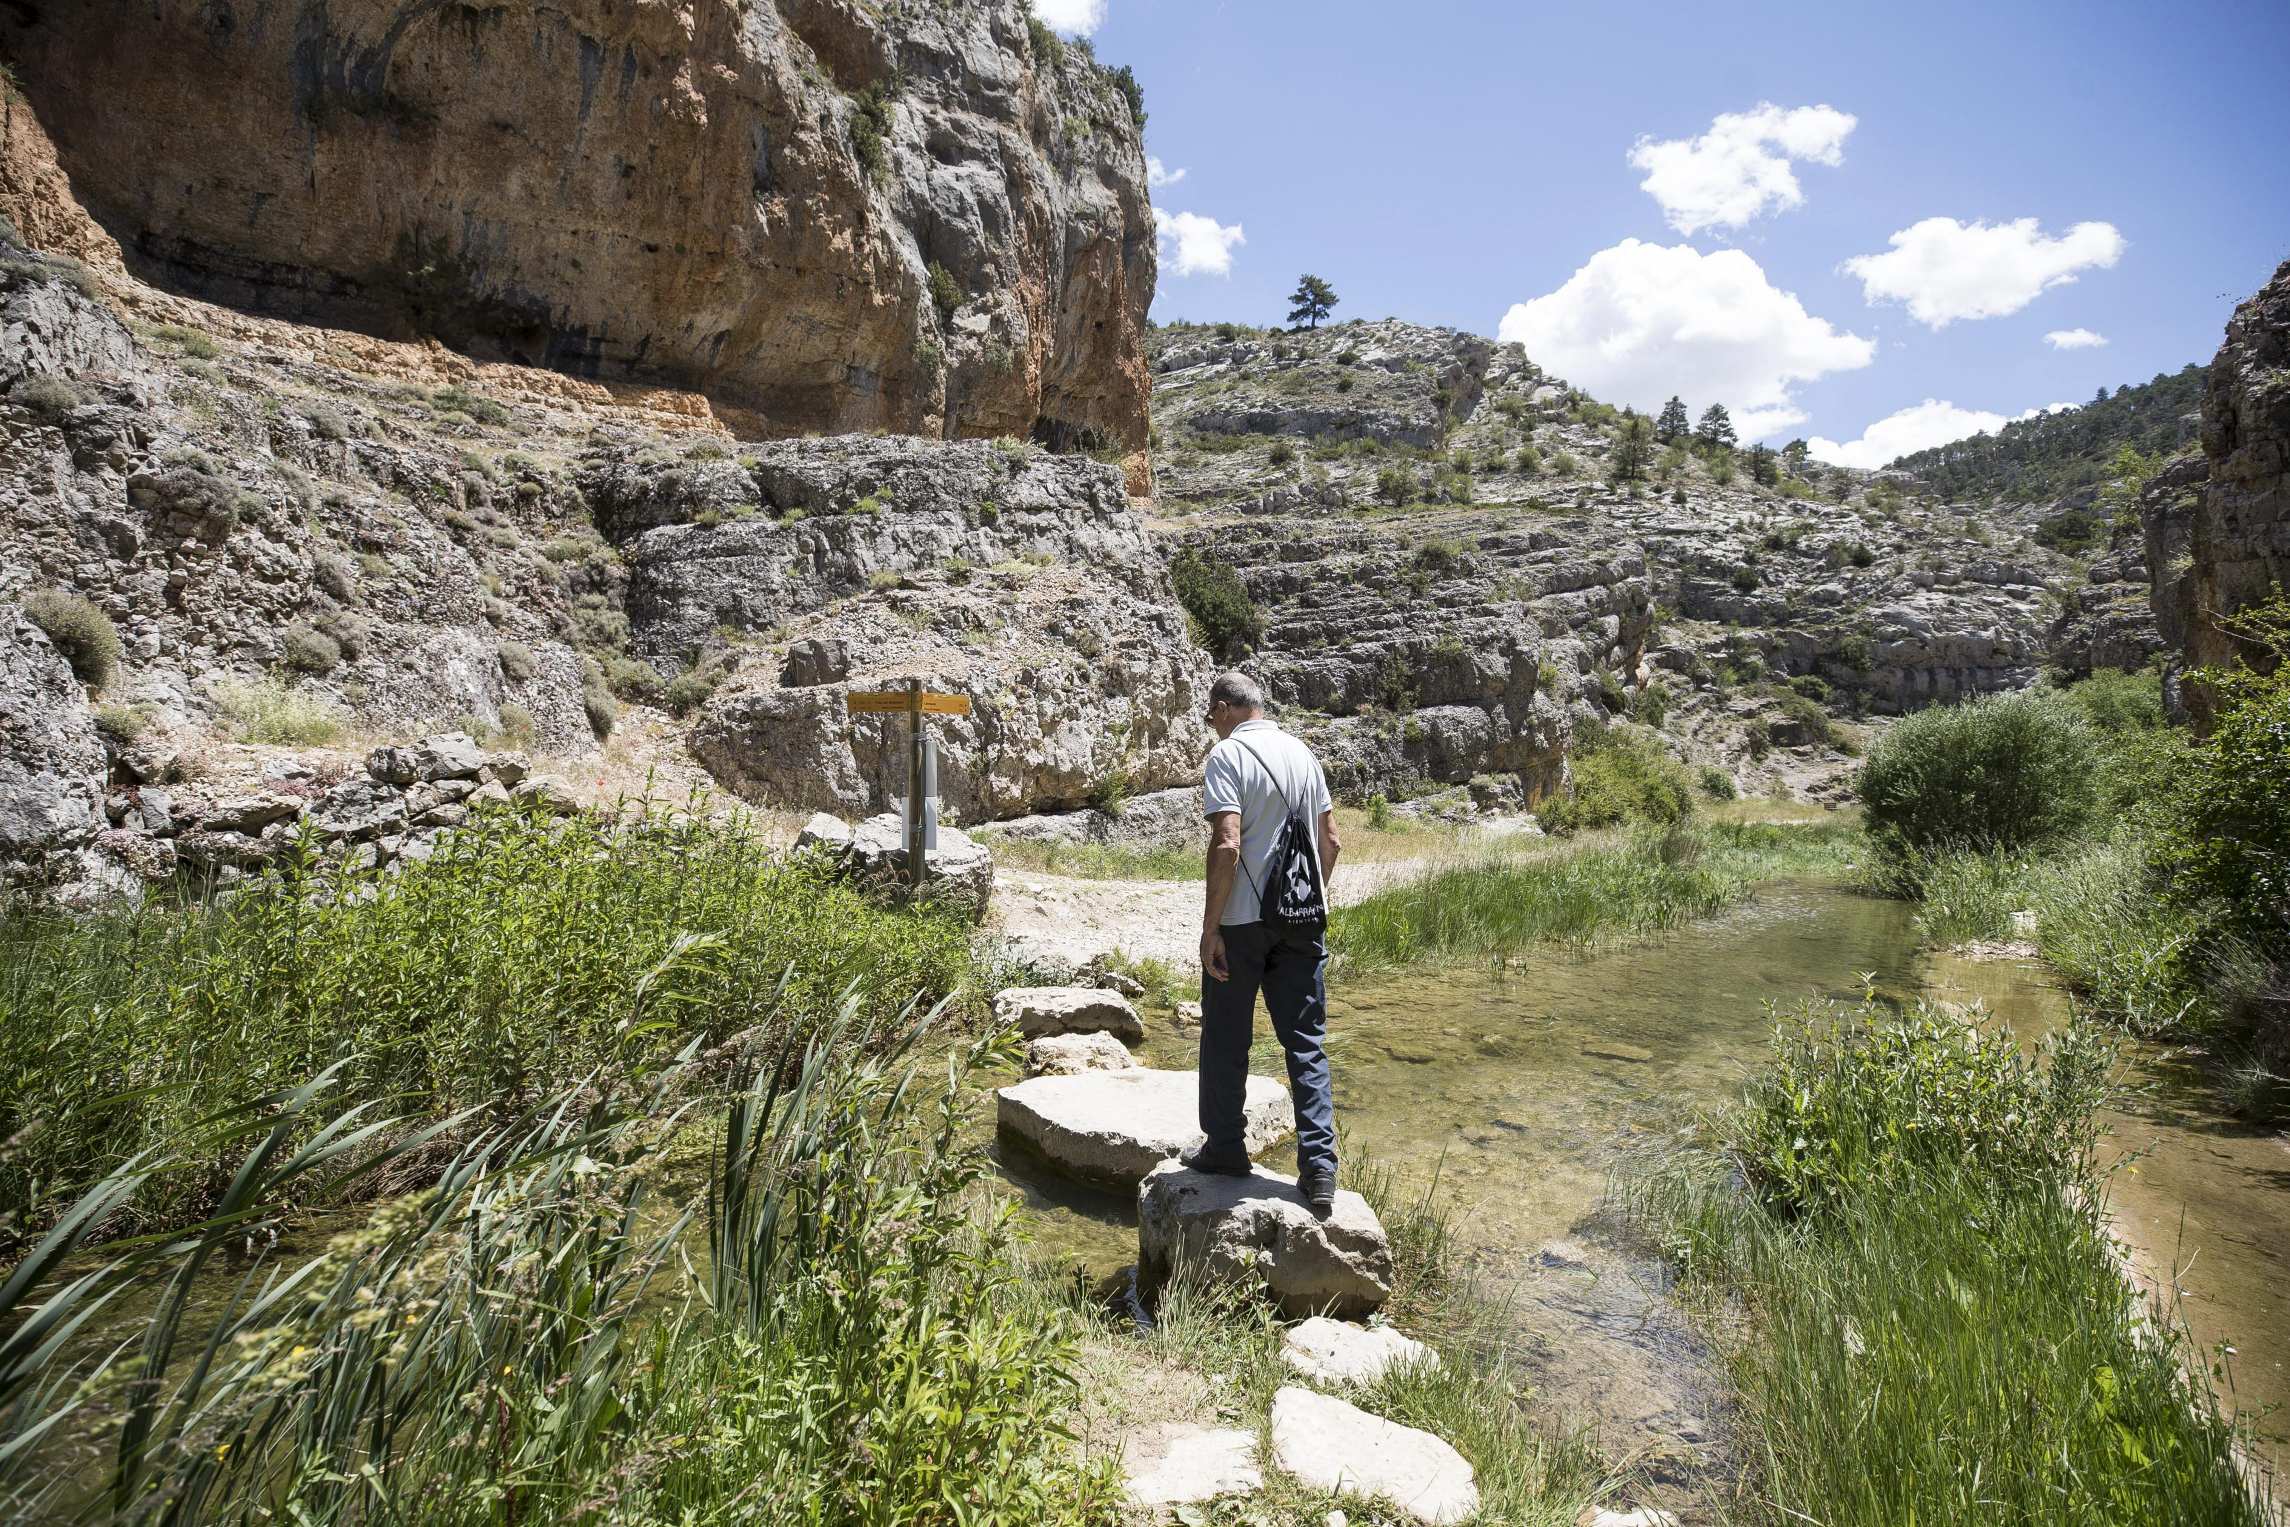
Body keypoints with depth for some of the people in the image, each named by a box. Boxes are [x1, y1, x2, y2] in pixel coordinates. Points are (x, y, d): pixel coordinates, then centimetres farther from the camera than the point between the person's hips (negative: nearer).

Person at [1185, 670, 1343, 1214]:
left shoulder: (1228, 755, -10)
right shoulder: (1302, 752, 10)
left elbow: (1227, 846, -20)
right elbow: (1331, 839, 13)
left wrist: (1210, 926, -15)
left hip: (1243, 919, -6)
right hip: (1303, 919, 6)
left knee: (1226, 1041, 11)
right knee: (1306, 1042, 8)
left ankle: (1225, 1148, 23)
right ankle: (1319, 1164, 3)